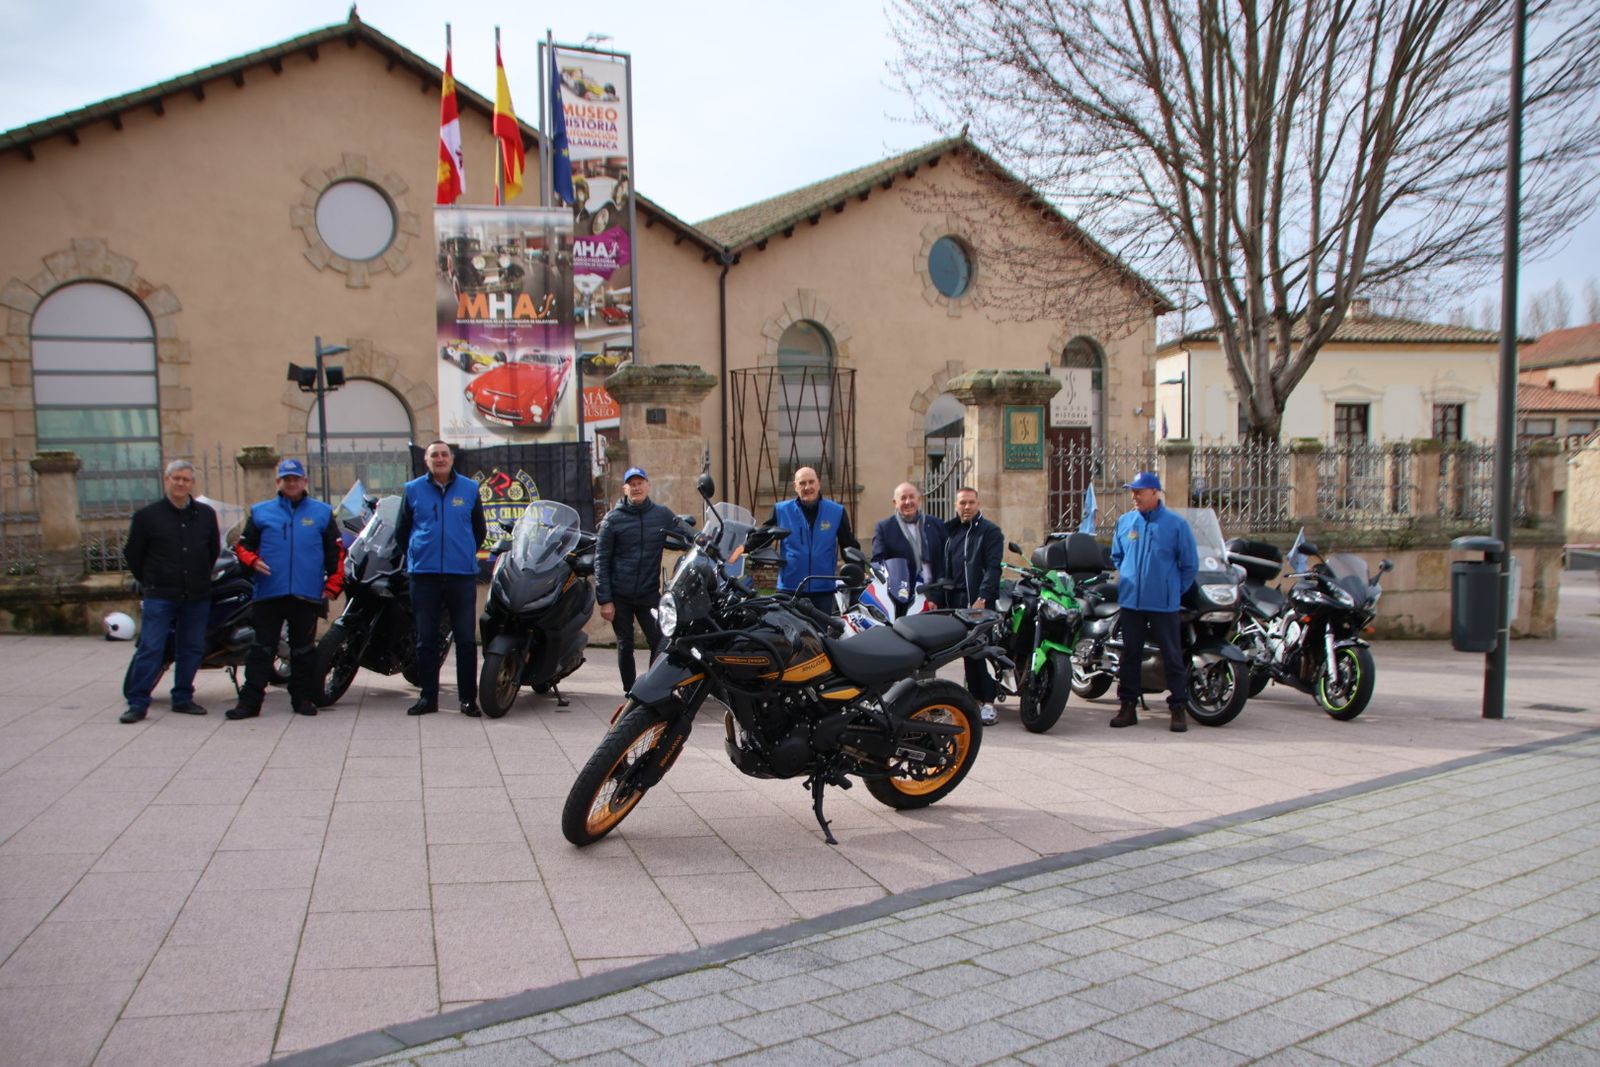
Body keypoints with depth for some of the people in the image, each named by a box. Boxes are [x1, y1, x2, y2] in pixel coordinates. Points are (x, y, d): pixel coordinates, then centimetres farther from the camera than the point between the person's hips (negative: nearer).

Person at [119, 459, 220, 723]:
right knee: (150, 648, -7)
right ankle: (137, 703, -1)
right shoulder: (147, 515, 1)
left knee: (191, 649, 8)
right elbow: (132, 553, 7)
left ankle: (183, 698, 18)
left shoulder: (206, 515, 9)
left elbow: (214, 551, 20)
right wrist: (149, 582, 9)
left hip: (197, 596, 3)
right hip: (159, 596, -3)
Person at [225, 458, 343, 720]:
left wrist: (332, 585, 0)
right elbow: (243, 545, 13)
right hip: (268, 593, 0)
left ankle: (303, 699, 16)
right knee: (262, 649, 1)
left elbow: (335, 551, 7)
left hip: (307, 595, 0)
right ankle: (250, 700, 4)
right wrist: (252, 560, -8)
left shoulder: (322, 512, 9)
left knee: (303, 651, 8)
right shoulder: (260, 512, 11)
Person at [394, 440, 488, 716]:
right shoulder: (413, 490, 7)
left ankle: (468, 698, 6)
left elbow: (480, 530, 17)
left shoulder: (469, 489, 6)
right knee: (426, 639, 6)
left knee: (466, 639, 0)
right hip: (424, 575, 1)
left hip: (462, 574, -1)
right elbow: (401, 531, 16)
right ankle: (427, 696, 15)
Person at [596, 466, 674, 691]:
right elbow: (601, 560, -1)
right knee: (625, 645, 8)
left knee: (660, 641, -13)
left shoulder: (663, 514, 5)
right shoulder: (613, 518, 0)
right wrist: (604, 599, -6)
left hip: (649, 593, 1)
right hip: (619, 595, 0)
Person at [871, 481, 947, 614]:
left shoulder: (937, 525, 14)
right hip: (901, 604, -3)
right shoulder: (883, 528, 5)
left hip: (935, 599, 3)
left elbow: (944, 562, 12)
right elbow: (878, 562, -2)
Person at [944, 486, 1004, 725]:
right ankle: (976, 699, 12)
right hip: (957, 600, 5)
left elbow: (993, 568, -9)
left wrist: (982, 597, -19)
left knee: (978, 651, -10)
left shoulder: (990, 531, 0)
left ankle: (988, 703, -8)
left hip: (980, 600, -5)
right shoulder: (950, 531, 17)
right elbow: (945, 567, 17)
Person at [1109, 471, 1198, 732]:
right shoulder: (1124, 522, 7)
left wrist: (1174, 591, 2)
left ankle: (1178, 708, 7)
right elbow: (1116, 556, 23)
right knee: (1130, 654, 7)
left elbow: (1190, 564, 2)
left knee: (1172, 656, 1)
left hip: (1163, 604, -3)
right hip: (1130, 601, 4)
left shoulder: (1176, 524, -4)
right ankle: (1128, 706, 15)